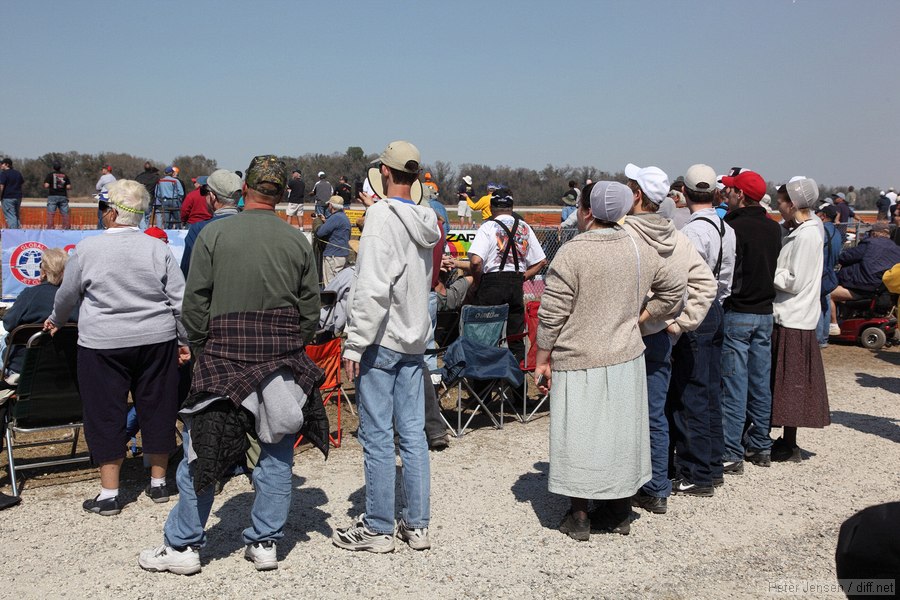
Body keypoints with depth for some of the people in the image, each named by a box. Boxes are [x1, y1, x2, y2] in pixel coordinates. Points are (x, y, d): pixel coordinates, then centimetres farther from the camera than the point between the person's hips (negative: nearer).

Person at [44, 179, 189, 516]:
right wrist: (184, 341, 8)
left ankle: (109, 494, 11)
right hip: (156, 341, 2)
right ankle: (158, 483, 23)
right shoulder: (157, 249, -1)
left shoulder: (87, 249, -5)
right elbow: (180, 300, -1)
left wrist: (56, 320, 29)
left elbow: (67, 295, 9)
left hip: (102, 343, -2)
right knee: (156, 409, 12)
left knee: (105, 415, 7)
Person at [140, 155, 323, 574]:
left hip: (224, 356, -2)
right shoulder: (298, 241, 1)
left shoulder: (214, 233, -5)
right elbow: (311, 309, 4)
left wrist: (201, 349, 8)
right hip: (283, 360, 2)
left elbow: (194, 301, -4)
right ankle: (264, 542, 21)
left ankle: (182, 545, 17)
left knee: (201, 450, 9)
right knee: (277, 453, 12)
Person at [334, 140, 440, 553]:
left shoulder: (382, 214, -14)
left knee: (377, 436, 2)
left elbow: (372, 287, -20)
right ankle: (417, 525, 19)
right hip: (415, 340, 7)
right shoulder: (426, 220, 8)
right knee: (413, 433, 11)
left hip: (381, 339, -7)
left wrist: (355, 344, -17)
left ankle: (378, 528, 11)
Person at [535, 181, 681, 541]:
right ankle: (619, 513, 28)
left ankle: (579, 517, 14)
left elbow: (552, 315, -14)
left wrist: (542, 360, -6)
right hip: (626, 359, 6)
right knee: (620, 431, 15)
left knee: (580, 433, 5)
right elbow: (673, 291, 16)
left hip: (579, 362, -5)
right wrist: (638, 318, 13)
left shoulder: (572, 253, -15)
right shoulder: (641, 251, 4)